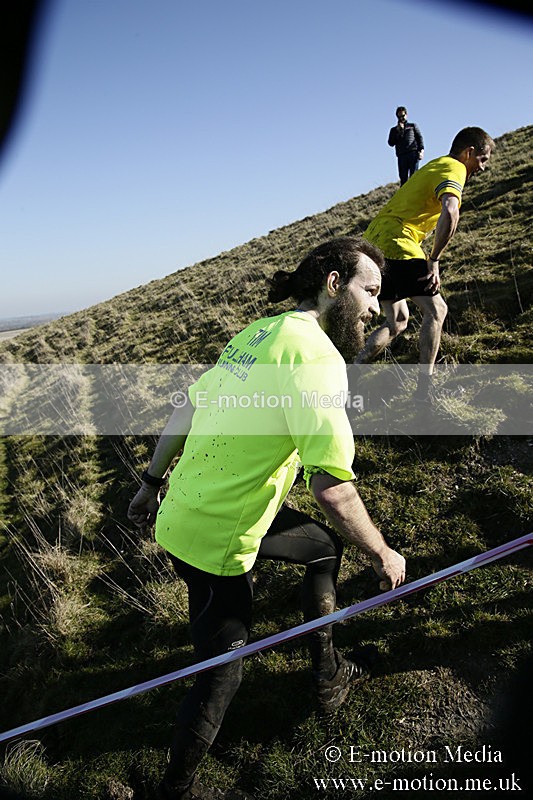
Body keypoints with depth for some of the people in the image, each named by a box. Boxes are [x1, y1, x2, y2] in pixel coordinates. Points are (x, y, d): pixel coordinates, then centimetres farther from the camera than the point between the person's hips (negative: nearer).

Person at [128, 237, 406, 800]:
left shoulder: (259, 332, 5)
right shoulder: (317, 357, -22)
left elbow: (184, 413, 11)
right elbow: (332, 490, -27)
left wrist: (152, 483, 21)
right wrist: (383, 555, -10)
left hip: (183, 511, 9)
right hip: (216, 537, -9)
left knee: (327, 544, 24)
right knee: (222, 672, 8)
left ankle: (327, 672, 39)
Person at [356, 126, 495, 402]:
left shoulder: (434, 166, 26)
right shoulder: (454, 168, -5)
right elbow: (450, 213, -25)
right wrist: (434, 261, -18)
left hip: (373, 243, 10)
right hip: (396, 245, -9)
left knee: (397, 320, 17)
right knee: (435, 310, -2)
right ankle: (424, 389, -4)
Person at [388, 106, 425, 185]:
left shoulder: (413, 126, 24)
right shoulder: (394, 130, 25)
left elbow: (419, 137, 13)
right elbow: (391, 143, 10)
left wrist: (421, 150, -3)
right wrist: (398, 131, 2)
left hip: (413, 153, -1)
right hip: (401, 155, 1)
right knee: (403, 178, -7)